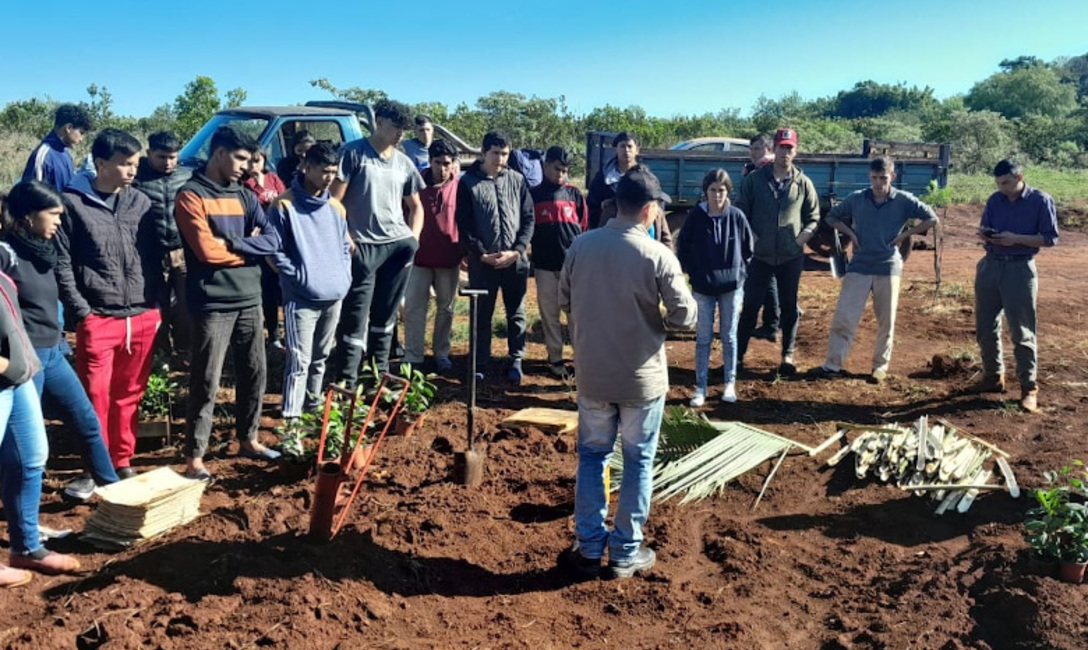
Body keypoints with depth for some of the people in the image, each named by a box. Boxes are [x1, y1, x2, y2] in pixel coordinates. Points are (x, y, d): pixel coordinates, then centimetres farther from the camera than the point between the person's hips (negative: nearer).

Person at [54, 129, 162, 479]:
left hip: (143, 318, 4)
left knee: (129, 397, 12)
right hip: (98, 319, -3)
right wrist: (81, 311, -8)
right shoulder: (73, 202, -3)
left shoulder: (141, 202, 10)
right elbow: (62, 263, -4)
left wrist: (156, 305, 6)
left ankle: (123, 462, 25)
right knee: (96, 399, 2)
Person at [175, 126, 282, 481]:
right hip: (212, 304, -7)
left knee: (254, 372, 15)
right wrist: (251, 247, -4)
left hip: (250, 299, 7)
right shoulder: (191, 196, -7)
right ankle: (194, 455, 8)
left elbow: (273, 240, 1)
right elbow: (208, 251, -17)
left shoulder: (244, 196, 12)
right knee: (206, 382, -2)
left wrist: (233, 244, -13)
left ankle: (248, 439, 31)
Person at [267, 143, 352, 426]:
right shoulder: (284, 205, -8)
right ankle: (291, 418, -8)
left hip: (334, 296, 6)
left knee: (320, 357, 17)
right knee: (299, 360, -10)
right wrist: (298, 276, -12)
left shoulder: (336, 207, 11)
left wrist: (344, 277, 9)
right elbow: (274, 250, -8)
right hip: (302, 298, -6)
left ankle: (313, 404, 32)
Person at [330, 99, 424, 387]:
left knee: (385, 315, 14)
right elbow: (335, 200, -6)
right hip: (363, 247, -5)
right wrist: (344, 238, -13)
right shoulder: (353, 153, -3)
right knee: (355, 318, -3)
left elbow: (415, 206, 22)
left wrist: (413, 238, 9)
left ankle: (381, 373, 26)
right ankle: (346, 382, 2)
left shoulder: (404, 162, 13)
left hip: (399, 246, 5)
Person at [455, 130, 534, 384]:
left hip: (516, 261, 2)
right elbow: (464, 225, -3)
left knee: (516, 314, 10)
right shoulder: (468, 182, -1)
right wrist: (482, 254, -11)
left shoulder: (517, 180, 4)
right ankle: (481, 363, 19)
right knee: (482, 315, 8)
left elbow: (528, 218, 4)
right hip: (482, 261, -1)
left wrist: (517, 250, -8)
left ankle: (516, 360, 23)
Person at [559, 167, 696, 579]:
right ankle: (626, 553, 21)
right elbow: (685, 317, -12)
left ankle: (589, 548, 22)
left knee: (592, 456, 17)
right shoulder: (658, 256, -17)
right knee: (638, 462, 12)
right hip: (642, 377, -3)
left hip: (592, 373, 3)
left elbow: (564, 302, 5)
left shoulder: (581, 246, -5)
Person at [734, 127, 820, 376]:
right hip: (759, 254, -1)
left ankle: (788, 356, 20)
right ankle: (738, 353, 12)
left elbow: (813, 217, 8)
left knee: (789, 306, 9)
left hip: (791, 256, 1)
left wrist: (804, 236, -7)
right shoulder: (754, 179, -1)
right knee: (750, 304, 3)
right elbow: (741, 212, 2)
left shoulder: (803, 183, 2)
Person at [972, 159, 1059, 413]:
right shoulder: (995, 200, 8)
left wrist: (1016, 239, -19)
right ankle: (993, 376, 24)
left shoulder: (1041, 201, -5)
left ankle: (1029, 388, 5)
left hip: (1019, 270, -5)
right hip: (990, 266, 5)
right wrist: (984, 235, -8)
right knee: (985, 327, 9)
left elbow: (1050, 238, -7)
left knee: (1021, 332, -3)